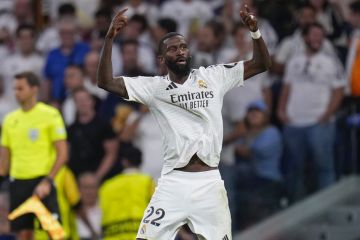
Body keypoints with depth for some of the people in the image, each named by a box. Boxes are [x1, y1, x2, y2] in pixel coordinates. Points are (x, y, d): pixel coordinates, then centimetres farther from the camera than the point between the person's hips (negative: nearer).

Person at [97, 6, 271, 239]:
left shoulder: (213, 77, 8)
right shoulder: (153, 87, 5)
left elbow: (262, 64, 9)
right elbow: (106, 82, -2)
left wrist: (255, 31, -8)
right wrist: (110, 38, -12)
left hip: (210, 182, 1)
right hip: (173, 183, -1)